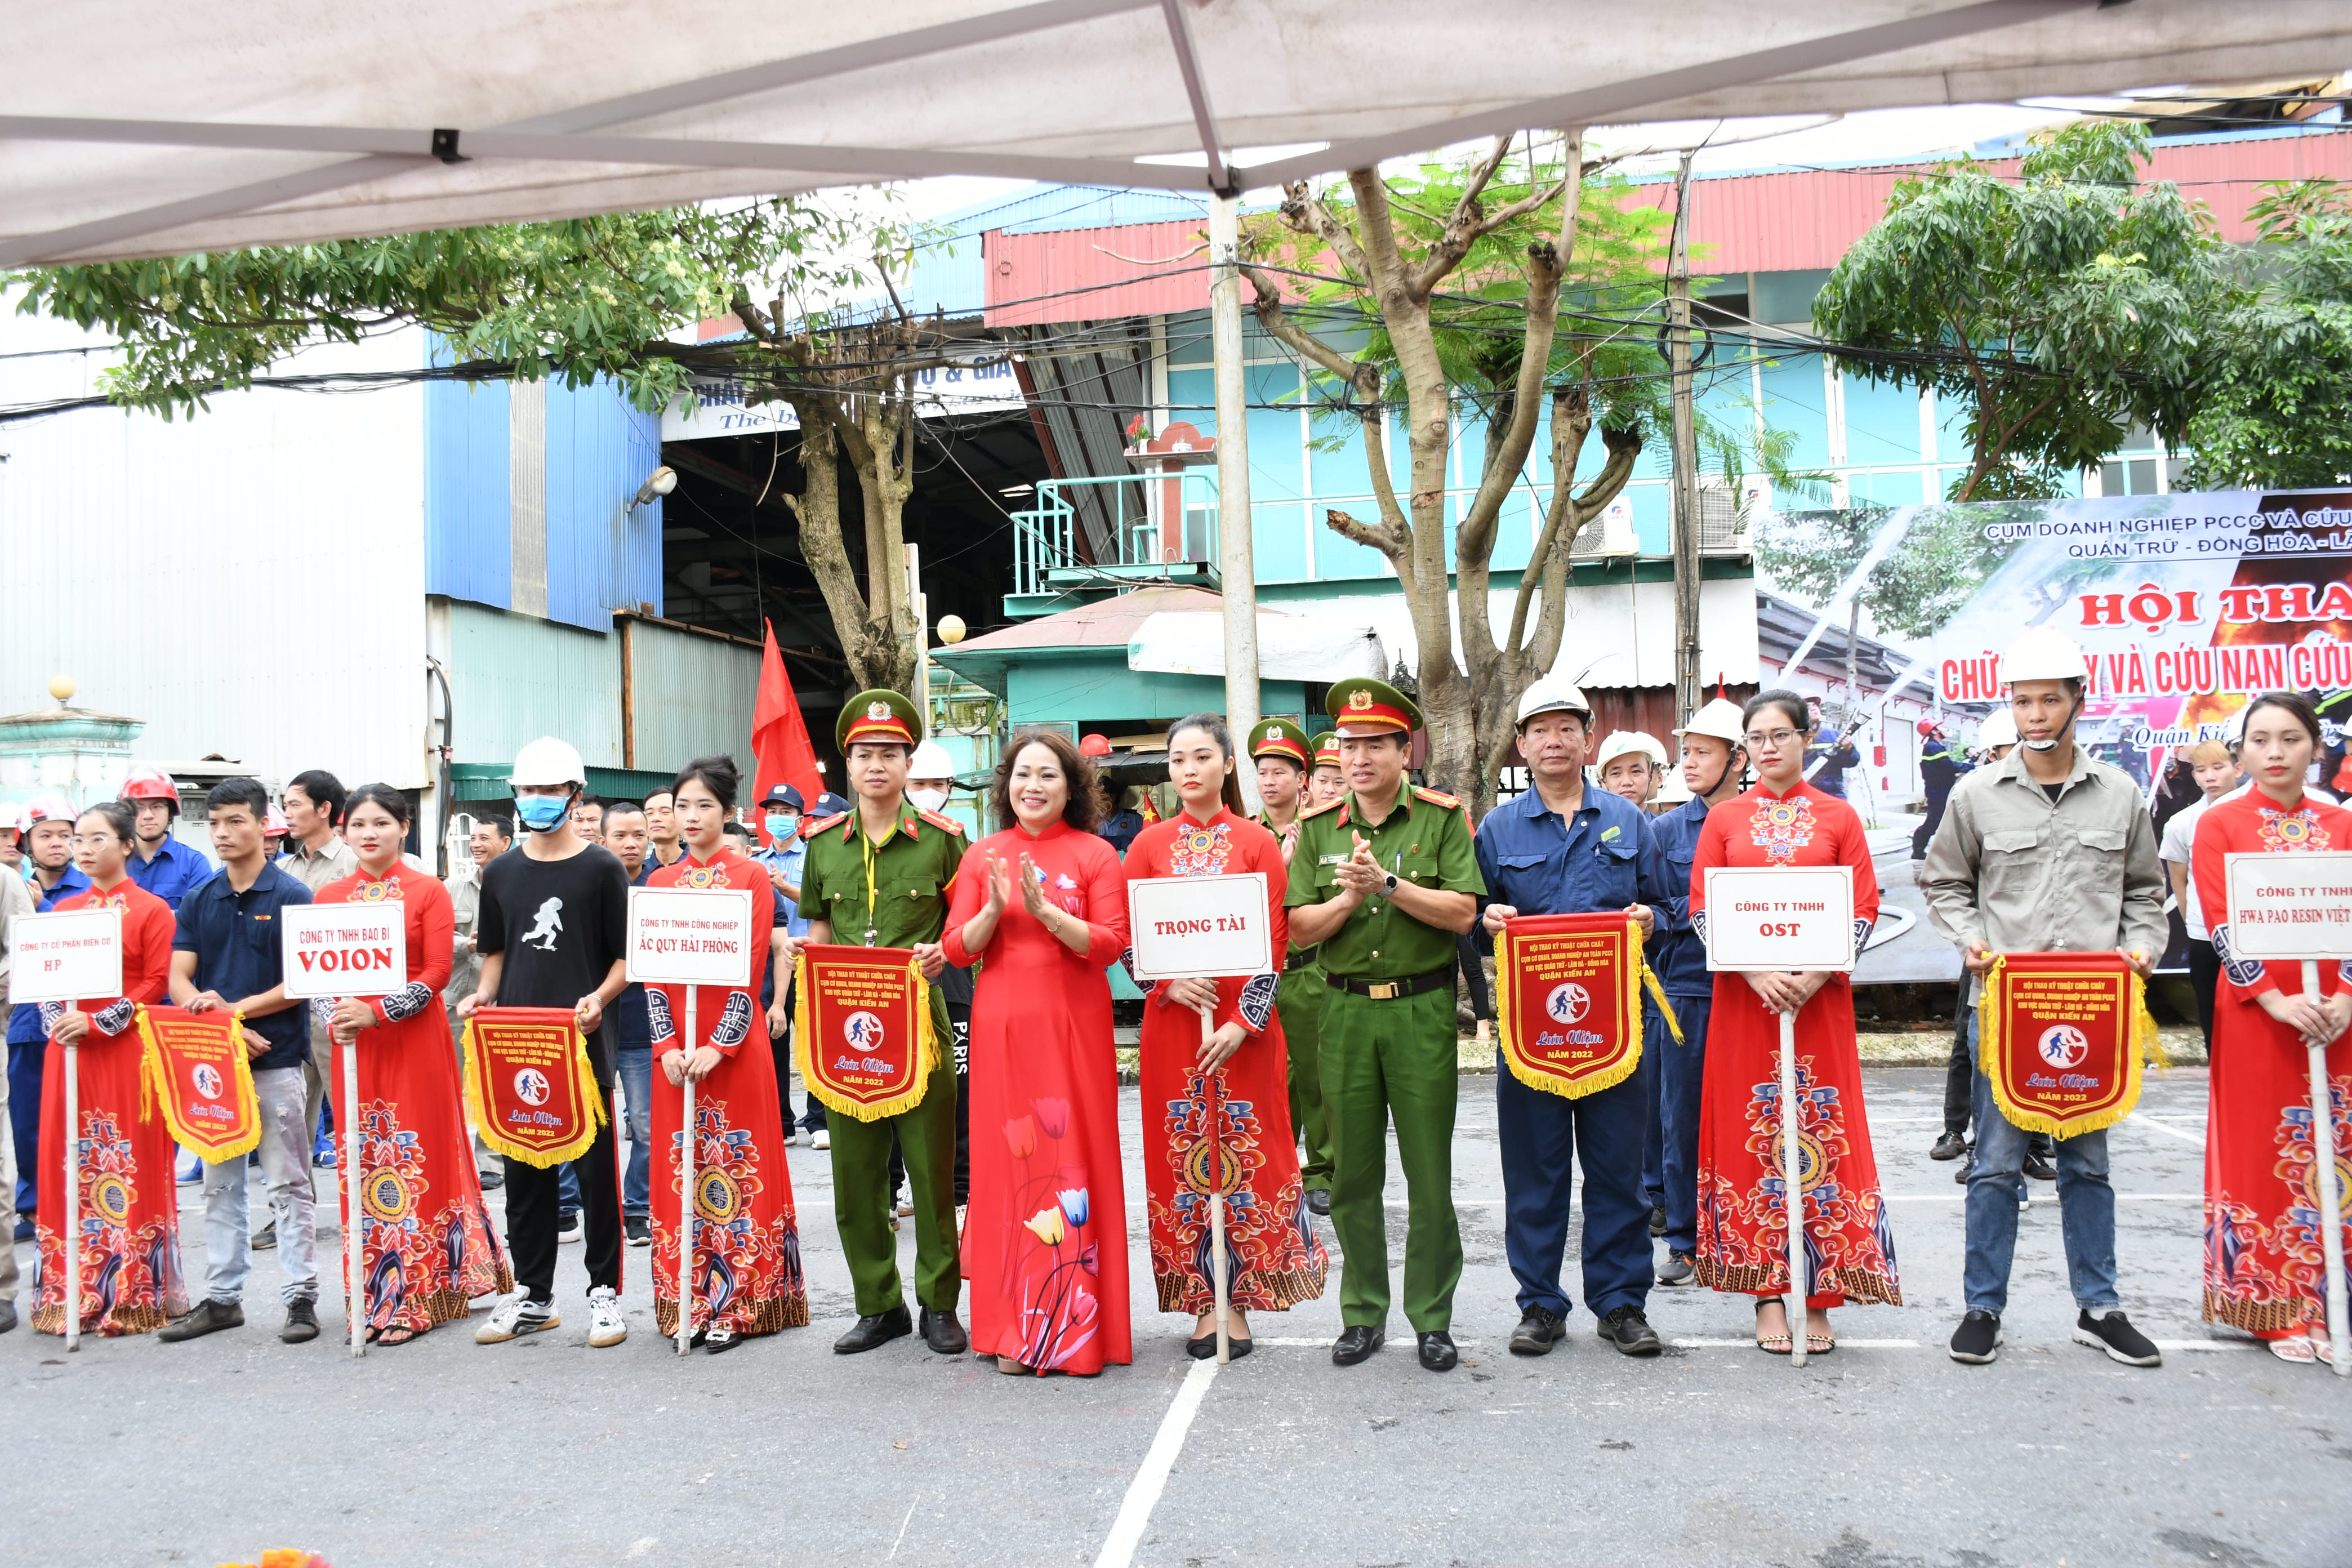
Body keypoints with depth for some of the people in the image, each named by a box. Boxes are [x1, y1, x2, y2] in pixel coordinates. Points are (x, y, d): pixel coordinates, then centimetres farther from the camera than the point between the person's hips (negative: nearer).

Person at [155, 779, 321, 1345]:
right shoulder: (198, 901, 9)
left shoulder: (292, 896, -4)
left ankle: (302, 1298, 6)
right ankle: (222, 1298, 21)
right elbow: (179, 981, 3)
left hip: (276, 1060, -5)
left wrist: (237, 1009, -17)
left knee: (288, 1183, 0)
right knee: (220, 1184, 12)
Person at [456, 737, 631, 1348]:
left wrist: (598, 999, -17)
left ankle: (604, 1292, 12)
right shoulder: (501, 873, 11)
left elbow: (626, 957, 0)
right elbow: (496, 953, 18)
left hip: (583, 1042, -4)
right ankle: (531, 1294, 21)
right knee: (525, 1170, 10)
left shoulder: (602, 869, 0)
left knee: (595, 1167, 2)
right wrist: (484, 995, 0)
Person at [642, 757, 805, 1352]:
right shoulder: (660, 883, 10)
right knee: (681, 1166, 7)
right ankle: (690, 1303, 16)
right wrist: (667, 1043, -6)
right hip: (674, 1047, 4)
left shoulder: (752, 877, -2)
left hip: (735, 1041, -4)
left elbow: (751, 969, -9)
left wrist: (719, 1045, -16)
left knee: (738, 1165, -1)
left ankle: (737, 1305, 8)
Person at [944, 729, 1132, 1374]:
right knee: (1007, 1159, 2)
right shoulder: (982, 857, 10)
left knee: (1073, 1157, -1)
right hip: (1001, 1027, 2)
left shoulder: (1095, 854, 2)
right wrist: (995, 909, -13)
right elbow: (957, 949, 5)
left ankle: (1074, 1325, 9)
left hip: (1074, 1028, -2)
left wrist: (1045, 910, -19)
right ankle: (1015, 1327, 13)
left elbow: (1110, 944, -7)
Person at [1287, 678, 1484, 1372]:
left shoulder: (1441, 817, 0)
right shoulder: (1318, 828, 8)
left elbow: (1462, 912, -9)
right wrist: (1347, 899, -14)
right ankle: (1363, 1314, 22)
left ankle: (1433, 1318, 17)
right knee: (1354, 1172, 9)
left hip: (1423, 1008, -2)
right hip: (1346, 1009, 3)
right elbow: (1302, 927, 4)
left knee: (1429, 1172, 3)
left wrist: (1389, 884, -17)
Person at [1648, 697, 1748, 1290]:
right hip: (1688, 990, 1)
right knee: (1682, 1117, 5)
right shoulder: (1666, 829, 7)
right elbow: (1651, 914, 4)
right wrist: (1696, 912, -12)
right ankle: (1685, 1241, 17)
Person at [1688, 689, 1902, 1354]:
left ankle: (1821, 1298, 8)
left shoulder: (1838, 817, 8)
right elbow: (1700, 908, 2)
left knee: (1824, 1134, -1)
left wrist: (1817, 974, -14)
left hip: (1820, 995, 0)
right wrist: (1755, 971, -14)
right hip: (1744, 995, 1)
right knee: (1753, 1135, 1)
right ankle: (1768, 1294, 9)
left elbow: (1864, 909, 2)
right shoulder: (1724, 819, 9)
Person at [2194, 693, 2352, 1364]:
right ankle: (2277, 1311, 12)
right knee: (2261, 1158, 2)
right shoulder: (2219, 824, -1)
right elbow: (2221, 925, -8)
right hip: (2254, 1012, -3)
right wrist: (2275, 999, -17)